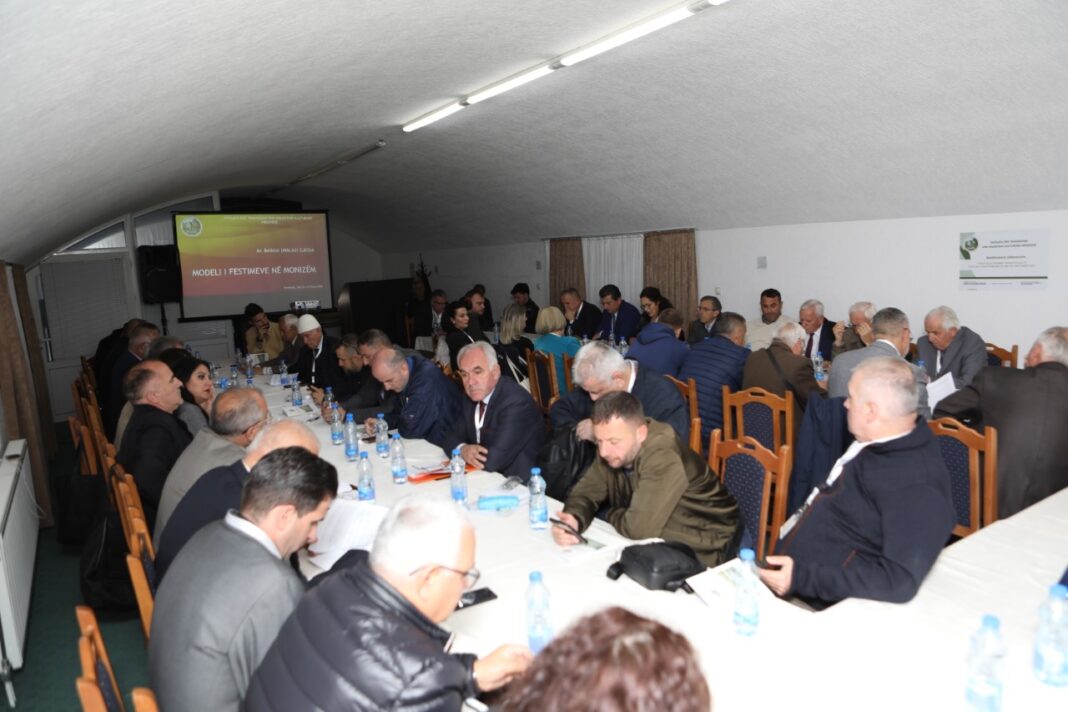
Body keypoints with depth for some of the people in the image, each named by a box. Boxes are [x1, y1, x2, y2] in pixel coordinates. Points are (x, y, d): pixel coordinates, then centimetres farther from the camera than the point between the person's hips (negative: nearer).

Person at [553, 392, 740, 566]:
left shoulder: (663, 458, -32)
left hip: (701, 548, -6)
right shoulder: (613, 448, -8)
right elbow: (586, 492, -3)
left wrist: (610, 514, -14)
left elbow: (640, 528, -35)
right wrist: (574, 519, -25)